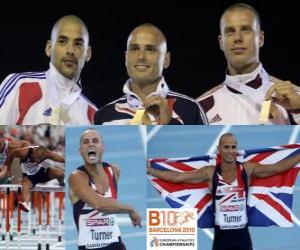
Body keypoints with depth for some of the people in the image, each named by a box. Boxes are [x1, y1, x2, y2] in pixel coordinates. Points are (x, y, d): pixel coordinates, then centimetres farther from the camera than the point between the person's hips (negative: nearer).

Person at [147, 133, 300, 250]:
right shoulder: (210, 173, -4)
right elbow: (177, 177, -2)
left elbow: (278, 167, 1)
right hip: (221, 236, -1)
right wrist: (149, 170, -4)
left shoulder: (247, 169, -3)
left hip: (242, 235, 1)